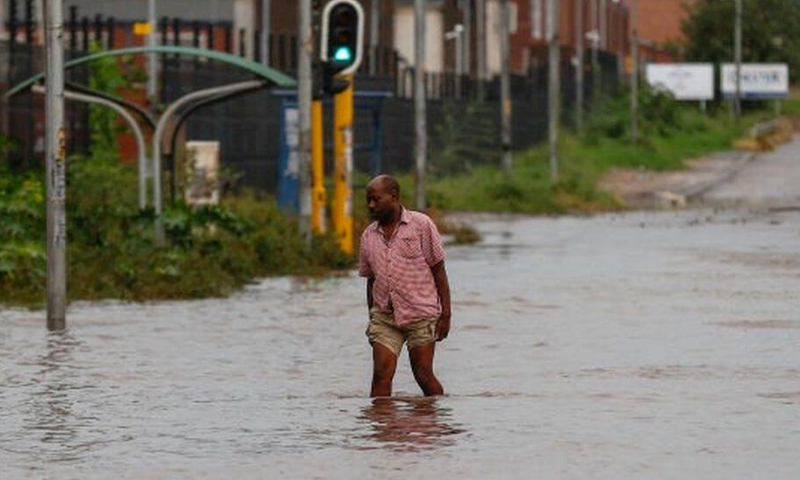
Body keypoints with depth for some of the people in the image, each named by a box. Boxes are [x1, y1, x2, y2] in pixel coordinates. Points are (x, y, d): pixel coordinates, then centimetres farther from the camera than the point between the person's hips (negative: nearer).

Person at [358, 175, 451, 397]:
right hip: (384, 316, 4)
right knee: (381, 374, -8)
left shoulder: (421, 225, -1)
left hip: (420, 314, -4)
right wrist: (372, 318, 14)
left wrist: (445, 314, -5)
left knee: (423, 375, -2)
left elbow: (438, 270, -1)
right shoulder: (369, 235, 11)